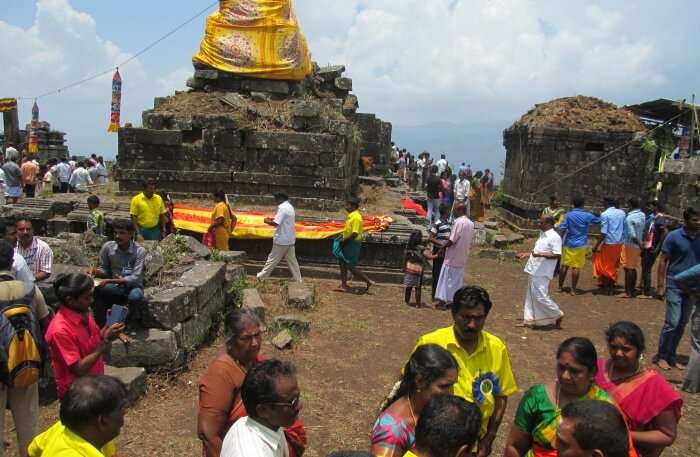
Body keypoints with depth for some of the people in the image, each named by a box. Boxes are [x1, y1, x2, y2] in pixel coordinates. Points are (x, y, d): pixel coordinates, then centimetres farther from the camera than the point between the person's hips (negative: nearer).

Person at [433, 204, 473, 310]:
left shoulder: (459, 222, -18)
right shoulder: (471, 223, 7)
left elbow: (452, 240, -21)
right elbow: (470, 241, 13)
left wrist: (443, 247, -9)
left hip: (453, 256, -8)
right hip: (463, 257, 8)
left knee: (446, 278, 0)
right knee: (458, 279, 14)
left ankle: (443, 301, 2)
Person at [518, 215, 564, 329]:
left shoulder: (555, 237, -15)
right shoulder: (543, 235, 14)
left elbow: (557, 255, -22)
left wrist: (540, 254, -30)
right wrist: (528, 254, 20)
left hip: (542, 273, -9)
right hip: (534, 271, 10)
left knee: (540, 296, -9)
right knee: (532, 296, 12)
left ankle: (557, 314, 9)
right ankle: (531, 319, 21)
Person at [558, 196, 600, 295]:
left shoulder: (568, 215, -2)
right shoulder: (587, 215, -4)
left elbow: (562, 229, -5)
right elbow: (598, 221, 13)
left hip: (568, 244, 2)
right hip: (580, 245, -2)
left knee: (564, 266, 10)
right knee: (576, 267, 1)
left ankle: (560, 287, 16)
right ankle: (573, 289, 4)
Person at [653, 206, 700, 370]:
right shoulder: (674, 236, -8)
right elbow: (663, 261, -5)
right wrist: (660, 286, -9)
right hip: (675, 285, -5)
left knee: (682, 324, 10)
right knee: (672, 322, -7)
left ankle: (670, 355, 22)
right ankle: (661, 356, 7)